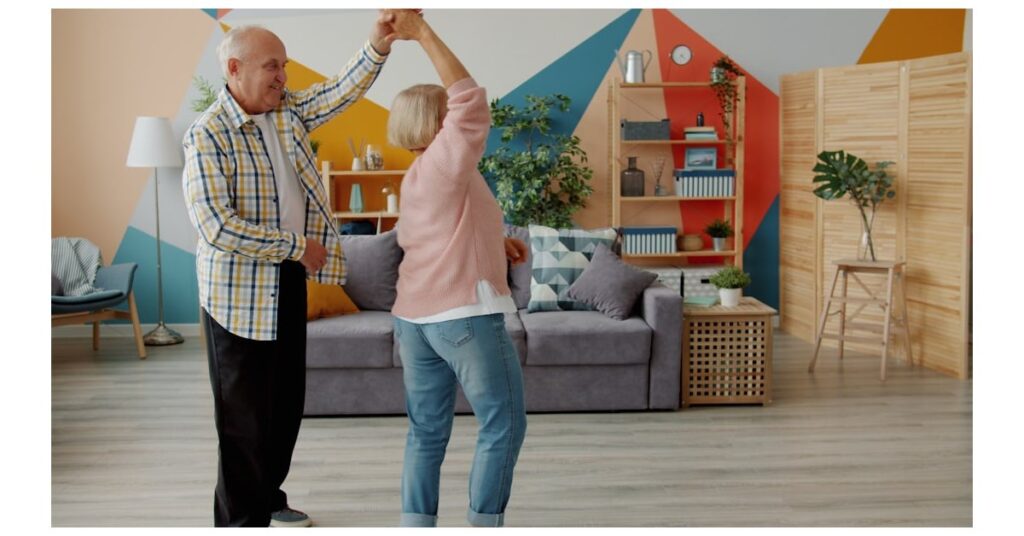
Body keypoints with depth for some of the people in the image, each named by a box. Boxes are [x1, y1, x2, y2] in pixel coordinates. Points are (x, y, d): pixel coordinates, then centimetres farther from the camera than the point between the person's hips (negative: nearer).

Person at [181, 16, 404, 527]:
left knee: (287, 399, 18)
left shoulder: (288, 110, 4)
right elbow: (216, 226, -26)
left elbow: (340, 91, -1)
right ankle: (242, 519, 16)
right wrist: (296, 245, -20)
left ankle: (268, 498, 36)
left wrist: (377, 46, -20)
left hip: (289, 280, 8)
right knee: (245, 412, 1)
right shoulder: (207, 135, -19)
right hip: (239, 289, -8)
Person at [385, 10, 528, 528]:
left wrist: (494, 241, 19)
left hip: (415, 315, 9)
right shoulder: (447, 160, -9)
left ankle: (416, 528, 13)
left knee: (426, 430, 11)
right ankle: (484, 524, 6)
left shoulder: (416, 177, 18)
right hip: (464, 314, -9)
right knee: (502, 425, 3)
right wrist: (423, 33, -17)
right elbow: (471, 99, -19)